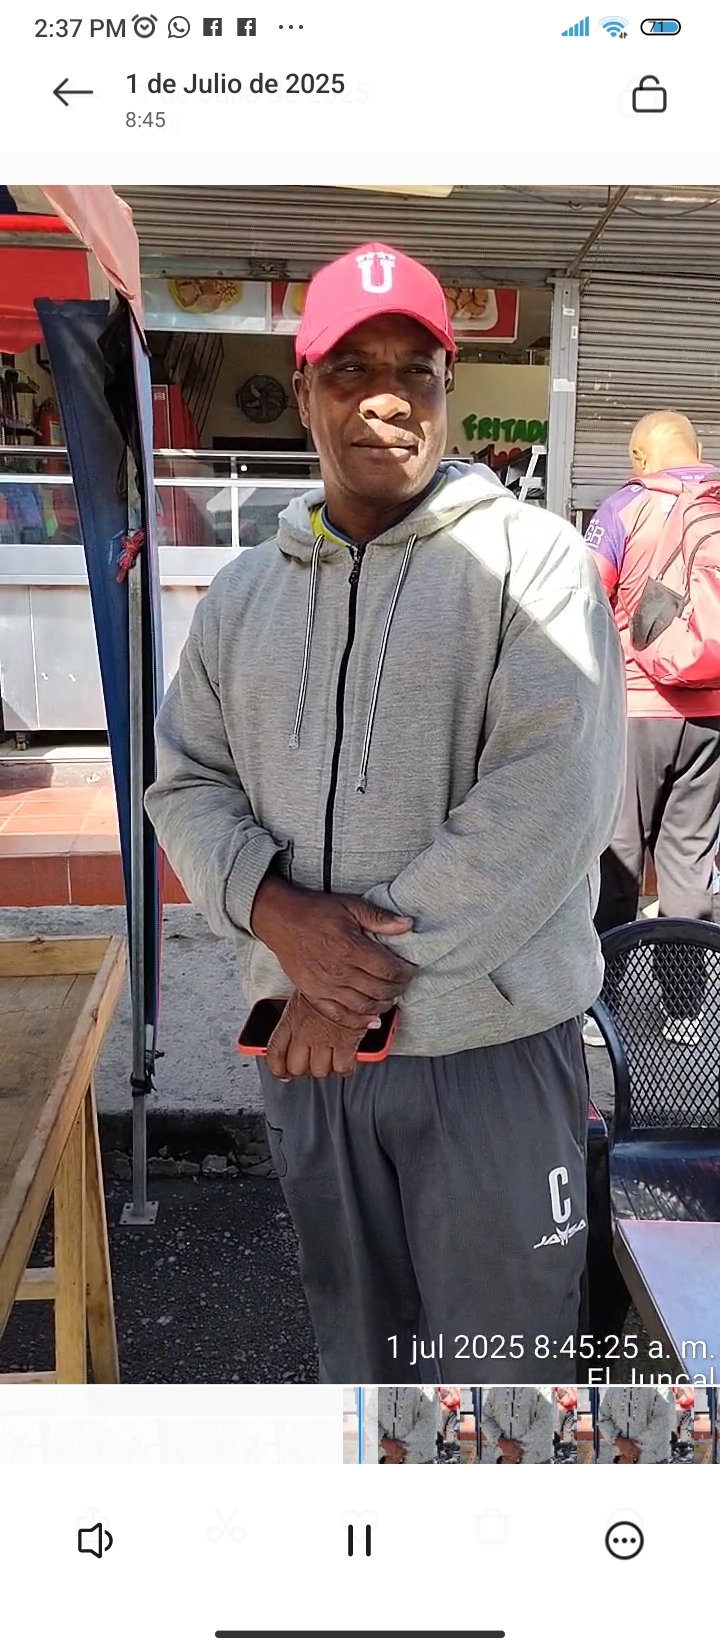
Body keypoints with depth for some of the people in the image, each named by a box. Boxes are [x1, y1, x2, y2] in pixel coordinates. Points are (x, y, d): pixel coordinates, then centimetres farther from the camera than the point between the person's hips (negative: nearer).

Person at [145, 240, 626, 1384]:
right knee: (356, 1348, 23)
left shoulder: (528, 556, -8)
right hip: (306, 1044, 5)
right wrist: (276, 910, -12)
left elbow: (549, 798, -18)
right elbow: (186, 781, 8)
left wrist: (374, 977, -17)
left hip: (489, 1042, -4)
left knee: (495, 1368, 11)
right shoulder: (245, 591, 8)